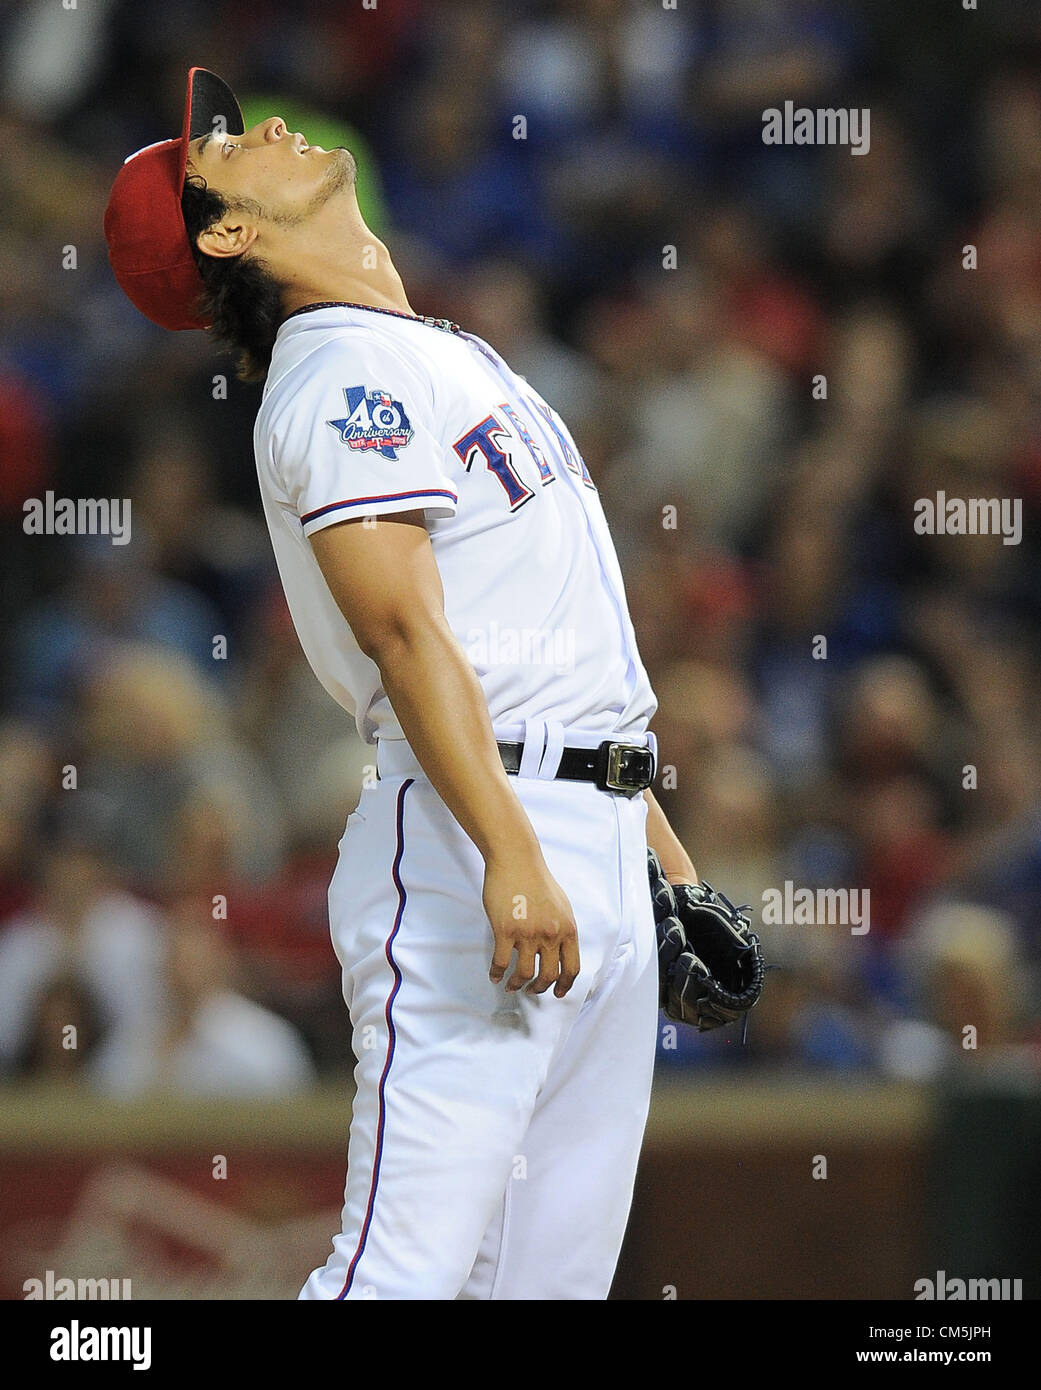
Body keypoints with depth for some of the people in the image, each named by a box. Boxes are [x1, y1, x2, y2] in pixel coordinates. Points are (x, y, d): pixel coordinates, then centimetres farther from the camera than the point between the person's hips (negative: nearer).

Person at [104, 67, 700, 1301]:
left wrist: (660, 847, 22)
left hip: (600, 859, 9)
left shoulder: (449, 355, 23)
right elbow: (405, 630, -19)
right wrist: (511, 858, -29)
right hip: (466, 833, -9)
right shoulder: (344, 374, -7)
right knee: (409, 1261, -16)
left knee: (558, 1268, 6)